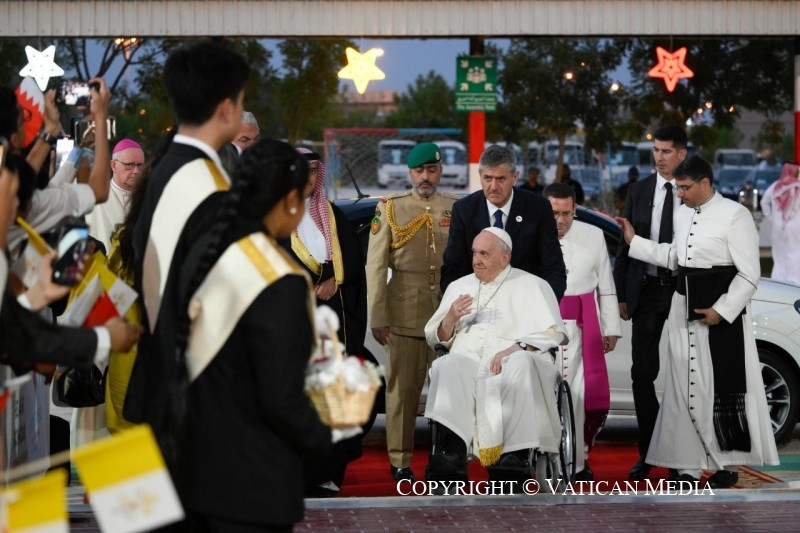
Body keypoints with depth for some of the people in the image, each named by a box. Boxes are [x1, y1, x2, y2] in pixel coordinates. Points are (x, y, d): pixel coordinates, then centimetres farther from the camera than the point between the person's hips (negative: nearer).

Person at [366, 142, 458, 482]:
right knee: (403, 387, 0)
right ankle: (400, 461, 7)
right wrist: (377, 316, -4)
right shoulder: (390, 209, 7)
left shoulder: (458, 209, 10)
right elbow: (375, 266, 3)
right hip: (404, 312, -1)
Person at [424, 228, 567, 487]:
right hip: (468, 360, 2)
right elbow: (435, 337, 25)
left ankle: (516, 457, -45)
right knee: (449, 366, -33)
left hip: (514, 361, -2)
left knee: (521, 365, -38)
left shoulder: (532, 285, 16)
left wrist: (517, 348, -15)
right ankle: (454, 455, -44)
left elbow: (554, 332, 1)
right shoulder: (459, 287, 28)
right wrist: (450, 319, 3)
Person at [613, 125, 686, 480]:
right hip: (647, 291, 2)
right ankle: (649, 450, 8)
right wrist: (621, 294, 5)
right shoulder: (639, 191, 6)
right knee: (642, 372, 0)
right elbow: (626, 245, 9)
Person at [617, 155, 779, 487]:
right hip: (684, 309, 7)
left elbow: (749, 273, -12)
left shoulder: (734, 215, -11)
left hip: (722, 313, -7)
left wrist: (721, 310, -16)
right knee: (686, 388, 7)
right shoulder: (682, 214, 11)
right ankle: (688, 464, 12)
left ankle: (728, 465, 5)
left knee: (722, 387, -2)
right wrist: (634, 241, 17)